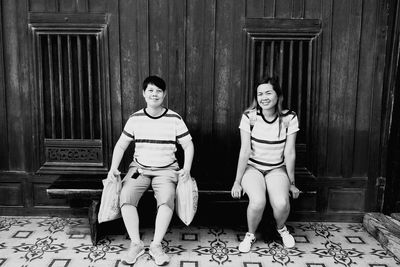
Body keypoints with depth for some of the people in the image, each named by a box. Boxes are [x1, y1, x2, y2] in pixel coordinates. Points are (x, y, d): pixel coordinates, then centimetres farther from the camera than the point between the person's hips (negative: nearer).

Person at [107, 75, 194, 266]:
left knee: (166, 199, -30)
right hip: (139, 168, 2)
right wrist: (113, 168, -5)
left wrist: (186, 169, -10)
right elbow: (121, 145, 9)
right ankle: (136, 244, -12)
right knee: (125, 197, -25)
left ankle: (156, 245, -16)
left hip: (166, 170, -1)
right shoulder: (135, 118, 4)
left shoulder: (174, 119, 0)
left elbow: (188, 145, 5)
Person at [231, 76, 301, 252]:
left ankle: (281, 228, 12)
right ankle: (250, 235, 3)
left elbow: (289, 153, -5)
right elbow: (245, 151, -10)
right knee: (257, 201, -29)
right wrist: (237, 182, -8)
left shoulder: (289, 118, -9)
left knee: (281, 203, -26)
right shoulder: (249, 117, -11)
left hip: (277, 169, 1)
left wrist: (291, 183, 1)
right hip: (252, 168, -1)